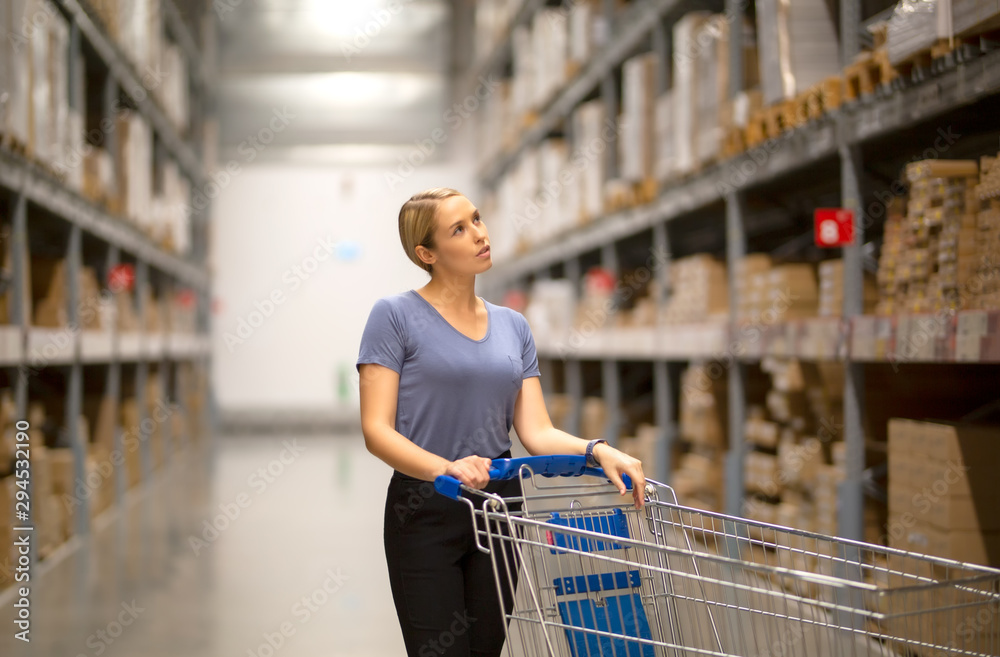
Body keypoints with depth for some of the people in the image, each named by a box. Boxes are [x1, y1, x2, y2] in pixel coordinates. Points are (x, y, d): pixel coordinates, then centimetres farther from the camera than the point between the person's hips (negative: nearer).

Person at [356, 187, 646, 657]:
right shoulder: (395, 315, -6)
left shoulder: (513, 326, 10)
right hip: (424, 511, -5)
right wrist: (445, 468, -29)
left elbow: (536, 431, 4)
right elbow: (376, 430, -13)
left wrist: (597, 450, -15)